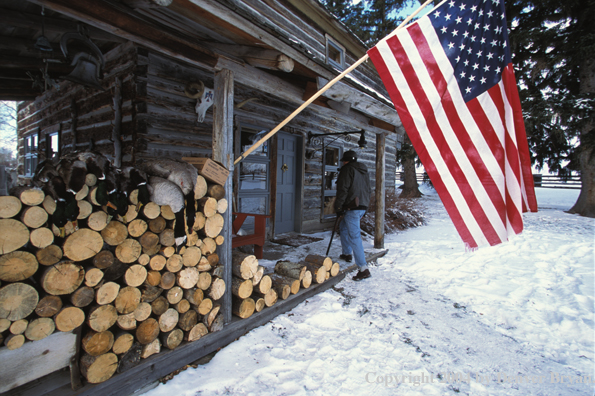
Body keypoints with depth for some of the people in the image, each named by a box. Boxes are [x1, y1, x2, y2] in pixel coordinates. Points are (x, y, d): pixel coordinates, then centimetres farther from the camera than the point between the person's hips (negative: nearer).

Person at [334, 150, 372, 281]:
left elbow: (343, 189, -13)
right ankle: (347, 254, 37)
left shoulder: (347, 169, -6)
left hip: (352, 207, -9)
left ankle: (363, 269, -11)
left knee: (354, 236, -9)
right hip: (363, 206, 10)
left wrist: (338, 207, -8)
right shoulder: (364, 171, 20)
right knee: (343, 227, 27)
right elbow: (369, 190, 22)